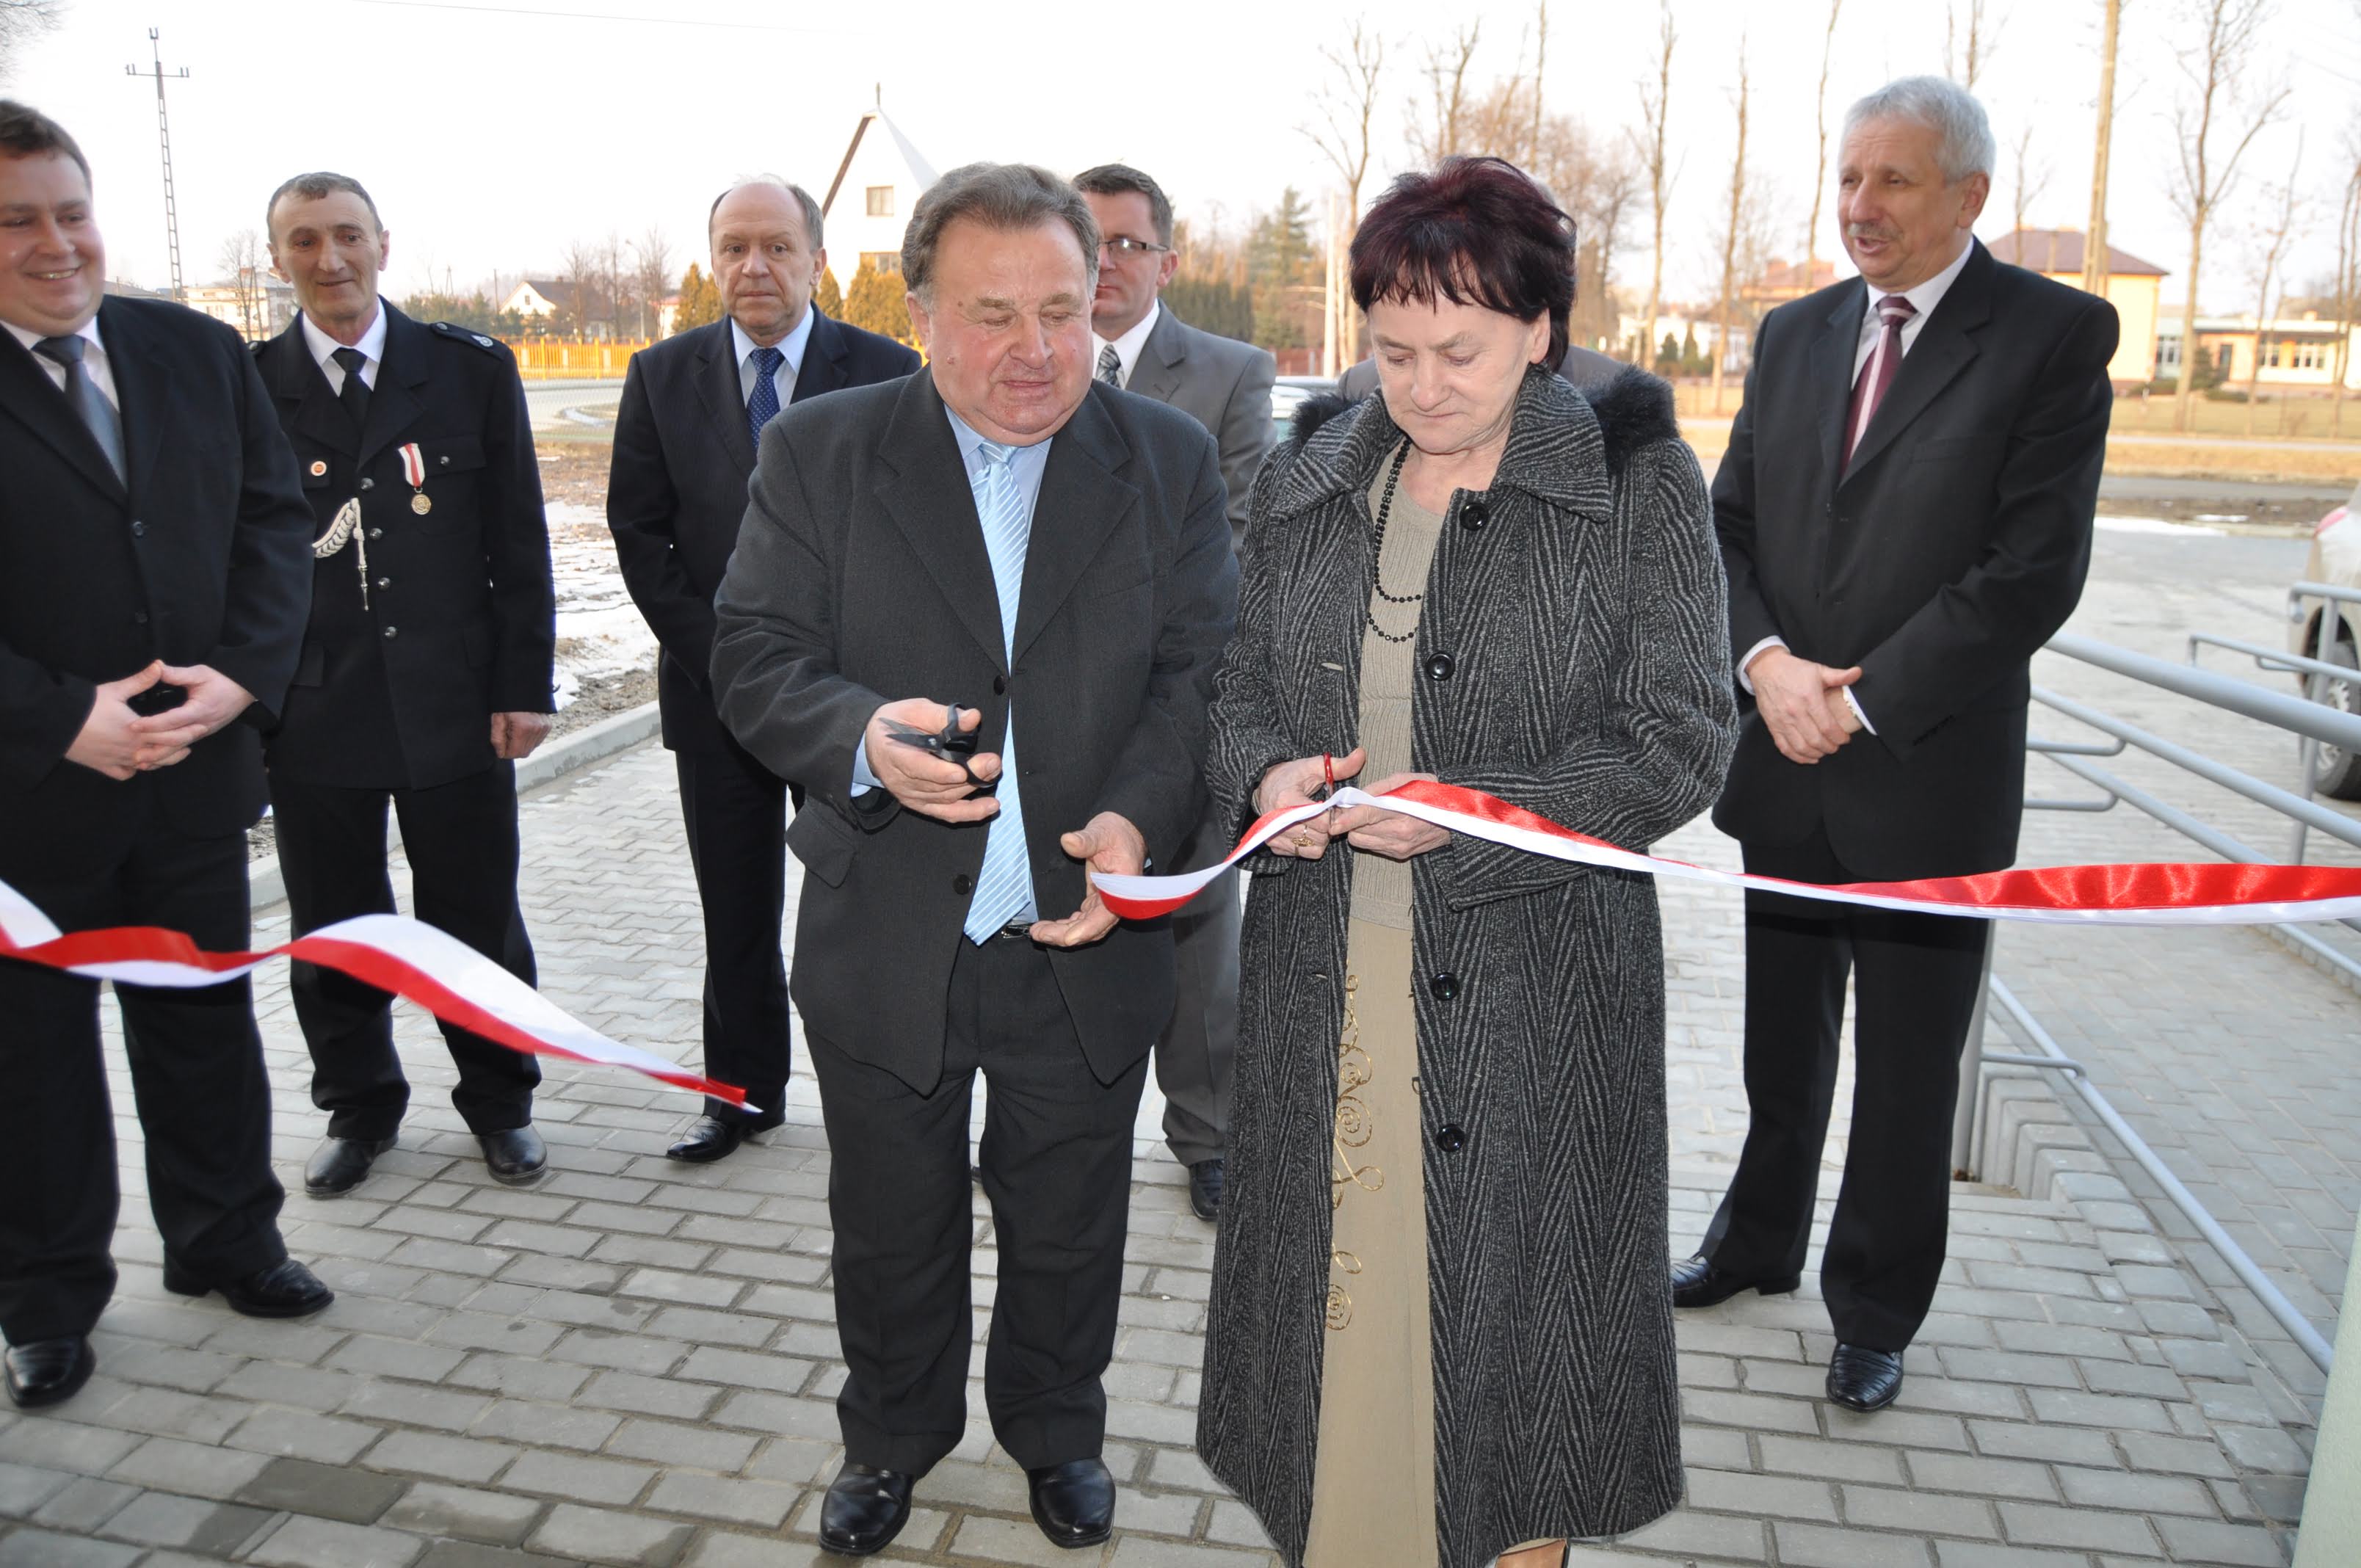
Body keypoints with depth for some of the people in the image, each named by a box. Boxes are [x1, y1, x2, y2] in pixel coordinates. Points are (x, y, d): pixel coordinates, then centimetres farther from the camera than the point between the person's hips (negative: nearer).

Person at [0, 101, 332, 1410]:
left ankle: (223, 1239, 35)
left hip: (196, 762, 4)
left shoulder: (197, 352, 4)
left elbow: (273, 518, 3)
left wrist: (240, 675, -11)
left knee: (205, 1016, 16)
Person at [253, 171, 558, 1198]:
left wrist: (525, 683, -4)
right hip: (311, 713, 1)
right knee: (332, 936, 12)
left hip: (453, 704, -1)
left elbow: (519, 539, 1)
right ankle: (359, 1109, 32)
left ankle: (498, 1102, 28)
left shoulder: (472, 370, 2)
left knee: (478, 925, 9)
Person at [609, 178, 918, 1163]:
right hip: (714, 686, 2)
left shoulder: (886, 373, -2)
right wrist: (715, 658, -6)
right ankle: (743, 1093, 25)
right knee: (734, 912, 11)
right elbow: (639, 531, 4)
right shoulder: (663, 377, 5)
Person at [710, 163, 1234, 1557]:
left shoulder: (1171, 461, -1)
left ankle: (1057, 1430, 47)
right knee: (892, 1229, 19)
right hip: (885, 950, 0)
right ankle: (893, 1437, 46)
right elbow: (754, 655, -7)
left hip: (1084, 947, 1)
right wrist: (863, 738, -28)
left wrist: (1140, 817, -21)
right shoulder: (818, 456, -4)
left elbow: (1203, 670, -4)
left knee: (1067, 1230, 19)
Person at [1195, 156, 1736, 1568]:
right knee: (1336, 1284, 14)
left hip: (1530, 982, -3)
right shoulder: (1310, 480, 8)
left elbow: (1681, 740, -8)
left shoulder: (1635, 481, -4)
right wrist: (1269, 773, -10)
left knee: (1509, 1299, 9)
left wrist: (1473, 813, -20)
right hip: (1324, 975, 4)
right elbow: (1240, 688, 13)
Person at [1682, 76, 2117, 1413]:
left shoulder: (2055, 335, -7)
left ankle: (1876, 1311, 29)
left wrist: (1862, 702, -16)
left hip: (1929, 779, -4)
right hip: (1784, 765, 5)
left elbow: (2034, 572, -15)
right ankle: (1762, 1241, 40)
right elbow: (1727, 530, 7)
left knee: (1907, 1070, 10)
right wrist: (1765, 661, -11)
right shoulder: (1795, 337, 9)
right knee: (1782, 1042, 19)